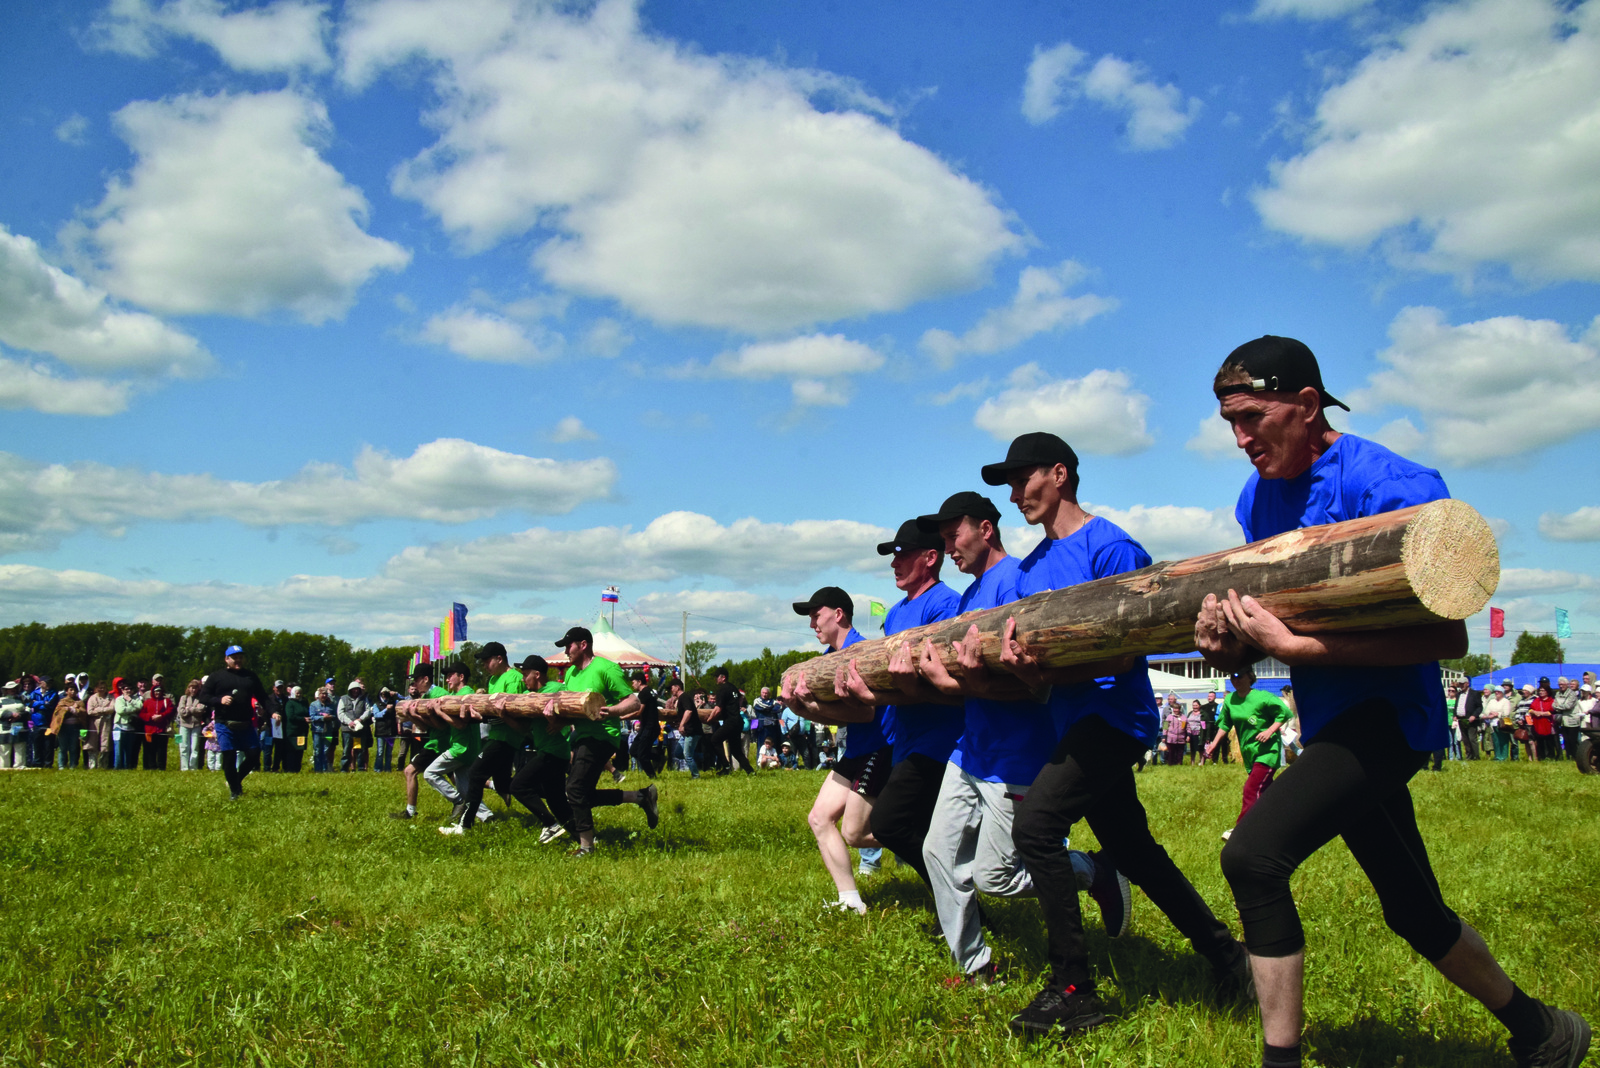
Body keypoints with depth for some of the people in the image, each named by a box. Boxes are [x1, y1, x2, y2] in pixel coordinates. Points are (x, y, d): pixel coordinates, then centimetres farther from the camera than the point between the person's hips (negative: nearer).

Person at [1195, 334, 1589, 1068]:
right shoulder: (1258, 496, 5)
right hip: (1331, 725, 8)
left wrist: (1294, 647, -29)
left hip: (1389, 713, -8)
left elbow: (1446, 637, -23)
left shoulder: (1391, 486, -19)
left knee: (1252, 855, -25)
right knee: (1414, 911, 20)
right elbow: (1263, 610, 13)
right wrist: (1229, 644, -12)